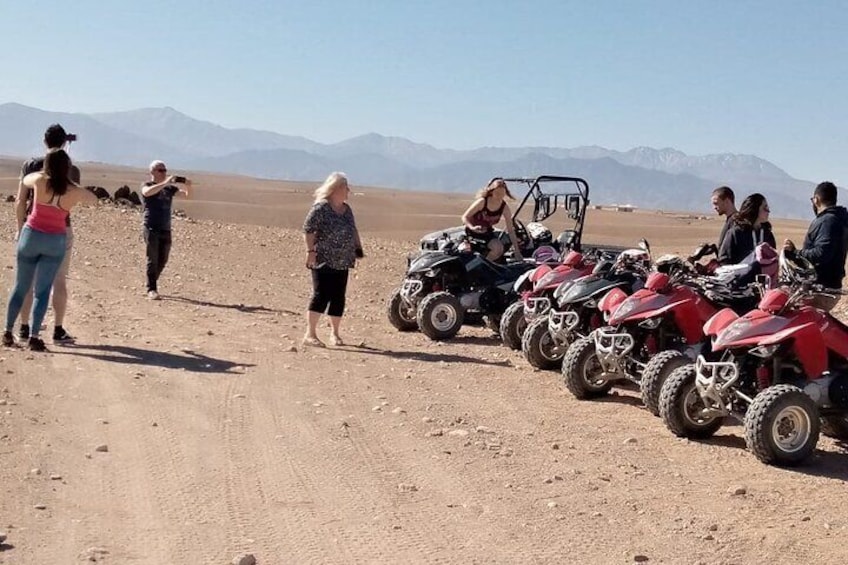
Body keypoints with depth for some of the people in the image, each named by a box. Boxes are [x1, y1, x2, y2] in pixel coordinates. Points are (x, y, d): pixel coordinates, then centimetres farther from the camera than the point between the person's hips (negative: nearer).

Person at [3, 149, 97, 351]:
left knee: (20, 287, 12)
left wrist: (45, 173, 27)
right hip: (55, 241, -1)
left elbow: (25, 179, 15)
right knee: (42, 291, 1)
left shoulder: (39, 180, -9)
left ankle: (8, 332, 18)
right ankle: (34, 337, -5)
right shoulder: (74, 192, -9)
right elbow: (93, 199, 12)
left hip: (32, 235, 1)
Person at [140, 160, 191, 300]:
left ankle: (152, 284, 26)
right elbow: (147, 192, -24)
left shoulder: (169, 188, 15)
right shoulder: (146, 185, 1)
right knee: (153, 260, -7)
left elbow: (188, 194, 13)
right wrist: (165, 183, -30)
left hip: (166, 230, 5)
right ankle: (151, 290, -3)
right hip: (152, 229, -5)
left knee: (162, 261, 9)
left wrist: (186, 184, -8)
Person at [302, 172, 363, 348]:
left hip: (342, 262, 7)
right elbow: (308, 230, -14)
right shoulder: (320, 208, -9)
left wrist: (358, 248, 17)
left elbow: (353, 230, 24)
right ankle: (310, 334, -11)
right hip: (323, 261, -7)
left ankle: (335, 334, 17)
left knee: (338, 298, 8)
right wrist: (310, 251, -20)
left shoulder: (347, 209, 15)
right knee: (321, 295, -13)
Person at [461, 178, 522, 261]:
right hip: (472, 232, -2)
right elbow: (465, 217, -15)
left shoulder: (505, 208, -12)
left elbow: (511, 230, -7)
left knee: (499, 248, -27)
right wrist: (472, 228, -36)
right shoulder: (482, 202, -21)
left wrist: (517, 250, -10)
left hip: (487, 233, 2)